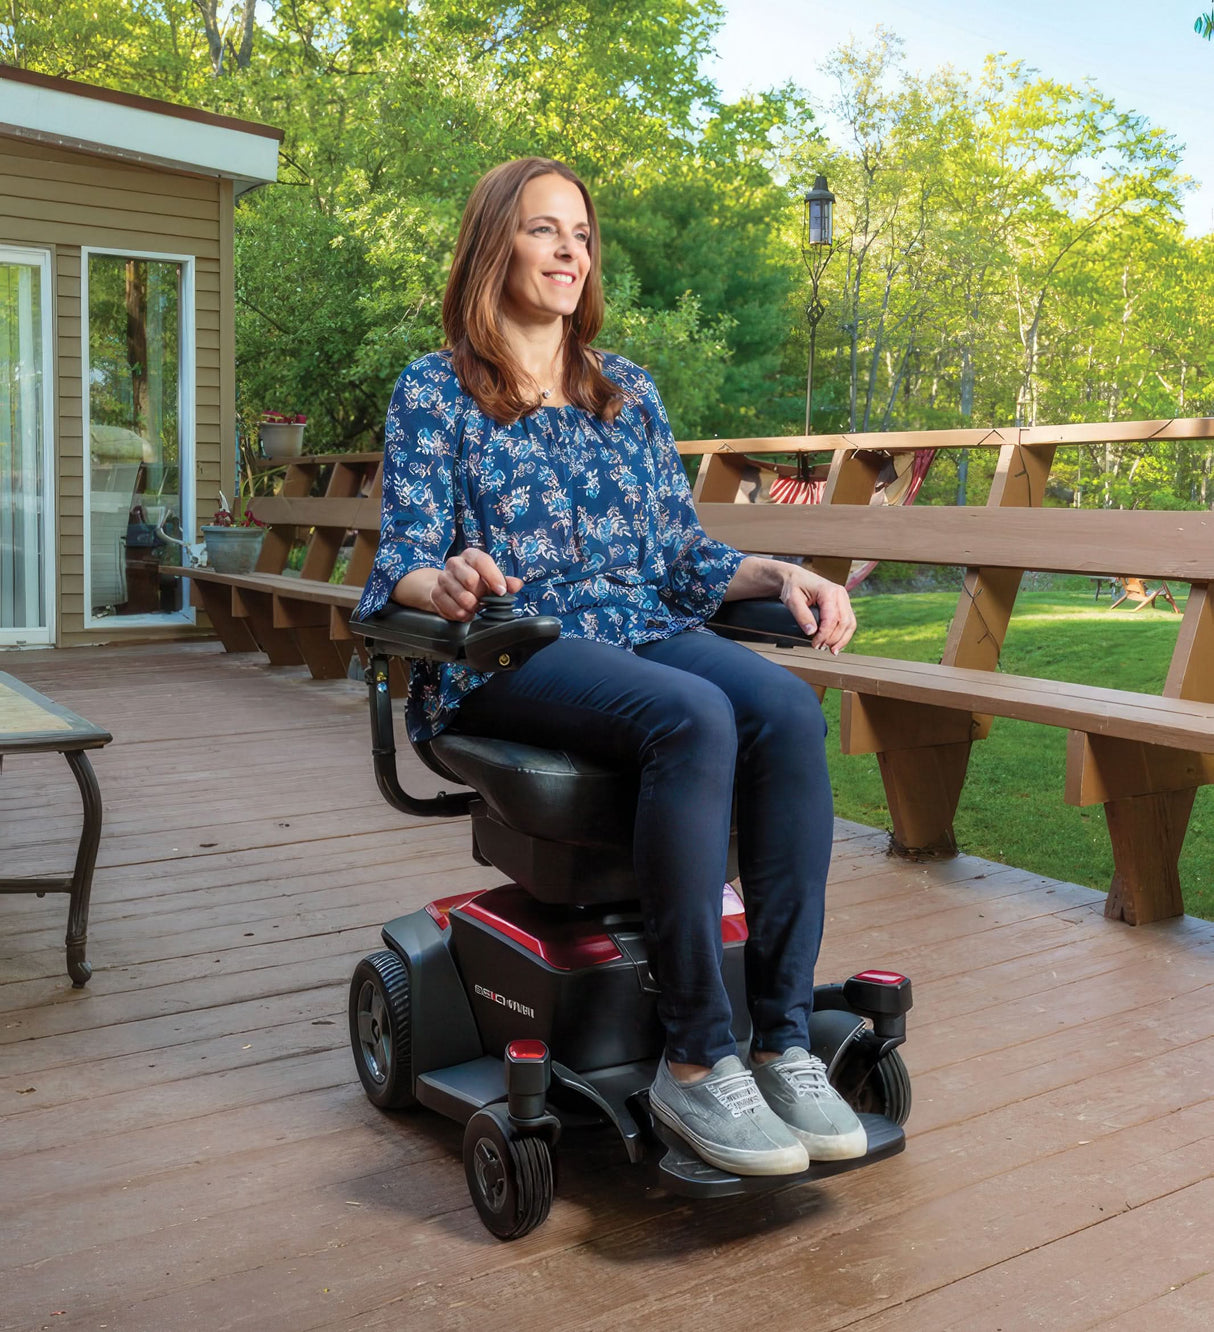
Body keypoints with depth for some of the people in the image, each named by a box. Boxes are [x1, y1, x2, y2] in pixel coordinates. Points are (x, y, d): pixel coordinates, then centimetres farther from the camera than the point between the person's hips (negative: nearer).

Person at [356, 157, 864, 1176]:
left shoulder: (627, 390, 20)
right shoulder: (434, 391, 7)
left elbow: (683, 551, 18)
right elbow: (403, 559, -3)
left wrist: (781, 575, 0)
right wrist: (446, 584, -27)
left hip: (641, 628, 5)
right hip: (506, 652, -4)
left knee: (788, 708, -28)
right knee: (696, 718, -35)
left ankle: (785, 1040, -25)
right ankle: (694, 1062, -28)